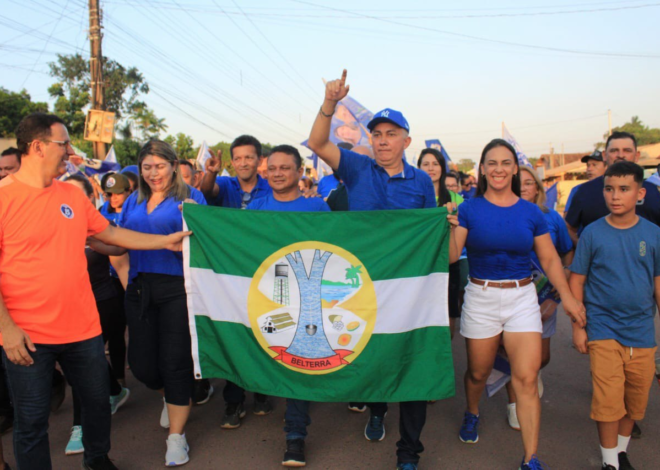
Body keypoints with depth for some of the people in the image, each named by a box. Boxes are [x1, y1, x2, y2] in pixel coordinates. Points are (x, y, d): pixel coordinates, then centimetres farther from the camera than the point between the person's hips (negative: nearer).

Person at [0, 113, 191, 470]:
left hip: (82, 327, 6)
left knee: (98, 400, 19)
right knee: (31, 420, 8)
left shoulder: (72, 195, 6)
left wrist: (165, 241, 14)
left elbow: (110, 233, 16)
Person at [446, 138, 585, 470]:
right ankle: (472, 414, 47)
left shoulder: (531, 212, 2)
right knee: (478, 372, 14)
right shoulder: (469, 209, -4)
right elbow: (451, 257, -8)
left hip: (522, 299, 1)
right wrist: (451, 228, -24)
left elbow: (550, 259, 6)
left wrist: (567, 296, -4)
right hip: (481, 298, -1)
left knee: (526, 379, -4)